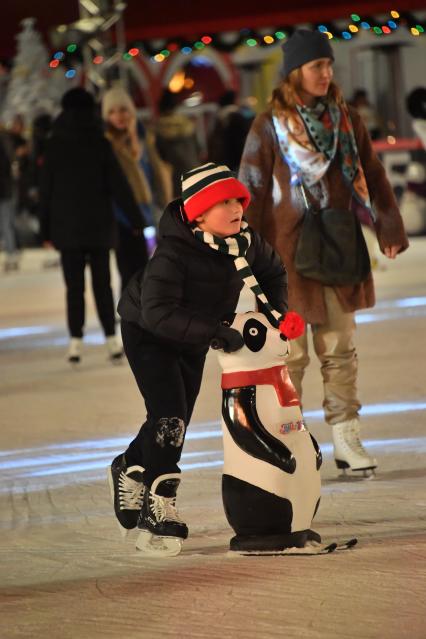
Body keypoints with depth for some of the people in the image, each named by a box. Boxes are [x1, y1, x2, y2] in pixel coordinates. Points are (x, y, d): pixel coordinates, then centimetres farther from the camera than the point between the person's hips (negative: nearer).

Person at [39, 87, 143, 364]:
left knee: (74, 286, 2)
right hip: (99, 226, 0)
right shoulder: (100, 144, -3)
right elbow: (119, 184, -5)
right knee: (102, 283, 7)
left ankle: (76, 341, -4)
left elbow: (46, 189, 2)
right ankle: (111, 338, 1)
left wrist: (46, 228, 8)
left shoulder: (55, 146, -1)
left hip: (66, 226, 0)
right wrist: (136, 219, 0)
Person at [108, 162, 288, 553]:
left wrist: (274, 309, -8)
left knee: (178, 420, 13)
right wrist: (215, 332, -44)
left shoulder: (245, 241, -13)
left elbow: (273, 271, 8)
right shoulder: (174, 252, -34)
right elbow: (157, 312, -41)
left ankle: (130, 469, 39)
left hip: (193, 341, 7)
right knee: (169, 415, -17)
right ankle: (159, 507, -8)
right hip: (147, 333, -7)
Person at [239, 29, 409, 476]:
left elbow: (372, 176, 12)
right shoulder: (270, 127, -5)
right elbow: (251, 192, -4)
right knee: (290, 353, -1)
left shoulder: (346, 120, 7)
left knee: (340, 349, 7)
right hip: (289, 253, -4)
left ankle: (346, 439, 12)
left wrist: (390, 229, 7)